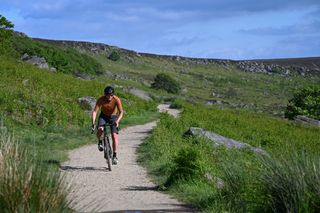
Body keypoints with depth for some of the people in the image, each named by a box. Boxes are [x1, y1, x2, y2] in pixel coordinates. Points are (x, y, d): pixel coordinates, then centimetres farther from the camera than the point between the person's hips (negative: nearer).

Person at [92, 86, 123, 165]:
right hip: (103, 116, 0)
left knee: (114, 136, -13)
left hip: (113, 117, 0)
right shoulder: (101, 100, -25)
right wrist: (93, 122, -42)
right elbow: (95, 111, -29)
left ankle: (115, 156, -4)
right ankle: (100, 142, 1)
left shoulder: (116, 100, -26)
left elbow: (121, 112, -28)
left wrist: (117, 121, -46)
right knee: (100, 129, -30)